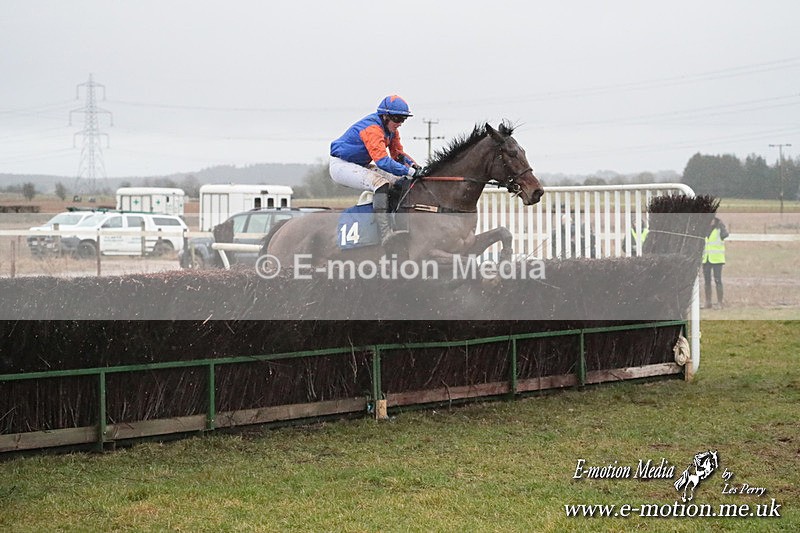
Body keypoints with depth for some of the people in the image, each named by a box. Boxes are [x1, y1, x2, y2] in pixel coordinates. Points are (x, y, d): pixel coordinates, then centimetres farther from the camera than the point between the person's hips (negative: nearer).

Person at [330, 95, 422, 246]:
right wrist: (410, 171, -40)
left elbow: (397, 153, 11)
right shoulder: (372, 129, -28)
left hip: (361, 166, 11)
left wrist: (413, 164, -10)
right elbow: (383, 161, -38)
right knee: (380, 183, -32)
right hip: (341, 165, -11)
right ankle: (386, 233, -44)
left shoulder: (391, 129, 2)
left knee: (400, 182, 3)